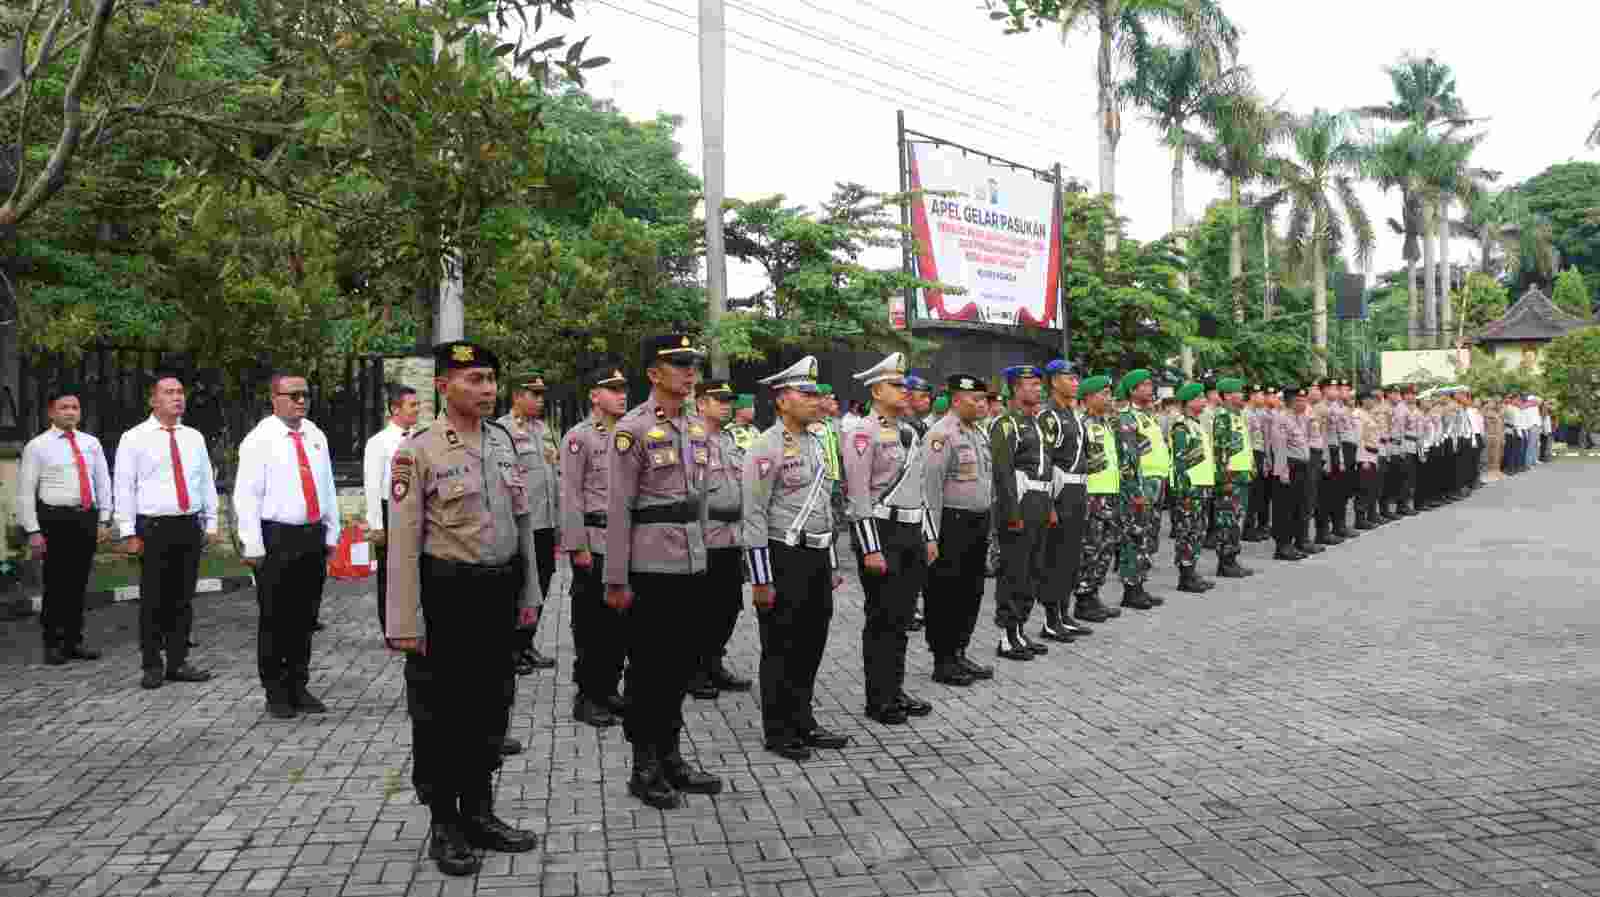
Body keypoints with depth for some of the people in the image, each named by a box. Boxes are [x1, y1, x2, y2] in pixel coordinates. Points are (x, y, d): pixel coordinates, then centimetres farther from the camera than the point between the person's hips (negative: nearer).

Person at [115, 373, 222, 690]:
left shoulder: (194, 437, 12)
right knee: (153, 600, 1)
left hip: (190, 526, 4)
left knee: (183, 598, 8)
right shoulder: (134, 438, -1)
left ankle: (178, 663, 15)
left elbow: (207, 482, 15)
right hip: (154, 528, -4)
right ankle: (152, 666, 10)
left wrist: (211, 524, 11)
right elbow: (123, 487, -4)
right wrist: (129, 533, -8)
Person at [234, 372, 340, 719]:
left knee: (305, 618, 12)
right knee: (275, 619, 2)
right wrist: (253, 547, -13)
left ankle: (299, 687, 23)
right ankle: (276, 693, 14)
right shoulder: (259, 439, -6)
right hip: (277, 538, -5)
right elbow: (246, 495, -9)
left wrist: (331, 534, 14)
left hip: (313, 537, 5)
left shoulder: (316, 436, 11)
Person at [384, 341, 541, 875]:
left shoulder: (504, 442, 7)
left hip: (500, 593, 6)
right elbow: (403, 543, -13)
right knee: (439, 712, 6)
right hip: (446, 596, -6)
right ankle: (444, 825, 21)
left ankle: (479, 812, 30)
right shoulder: (418, 451, -11)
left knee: (491, 706, 14)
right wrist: (406, 621, -15)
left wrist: (529, 593, 11)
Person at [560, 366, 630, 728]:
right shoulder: (579, 436, -7)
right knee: (590, 624, 1)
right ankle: (587, 697, 10)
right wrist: (577, 546, -15)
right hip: (594, 543, -6)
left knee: (619, 621, 11)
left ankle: (608, 689, 22)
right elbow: (571, 496, -11)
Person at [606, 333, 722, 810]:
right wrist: (616, 579, -13)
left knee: (682, 663, 14)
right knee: (648, 668, 4)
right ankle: (645, 767, 16)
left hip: (693, 564, 7)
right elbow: (618, 508, -12)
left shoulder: (698, 426, 11)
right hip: (651, 567, -7)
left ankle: (670, 755, 27)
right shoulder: (633, 429, -10)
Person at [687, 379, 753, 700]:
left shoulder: (730, 441, 16)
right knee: (701, 608, 2)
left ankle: (714, 664, 26)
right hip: (705, 538, -8)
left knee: (729, 606, 13)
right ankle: (694, 672, 14)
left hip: (732, 537, 8)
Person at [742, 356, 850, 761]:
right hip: (784, 558, -8)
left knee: (811, 646, 15)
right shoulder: (767, 447, -13)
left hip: (816, 557, 8)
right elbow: (754, 516, -15)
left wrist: (832, 565, 18)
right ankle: (779, 733, 15)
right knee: (780, 650, 3)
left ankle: (804, 723, 28)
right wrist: (761, 579, -17)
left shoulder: (817, 443, 12)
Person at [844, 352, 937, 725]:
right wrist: (871, 549, -19)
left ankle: (896, 691, 24)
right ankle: (878, 700, 10)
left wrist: (929, 537, 15)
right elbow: (858, 495, -16)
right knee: (881, 620, 0)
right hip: (881, 531, -7)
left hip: (912, 532, 8)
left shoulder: (910, 432, 14)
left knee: (902, 617, 13)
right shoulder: (865, 433, -11)